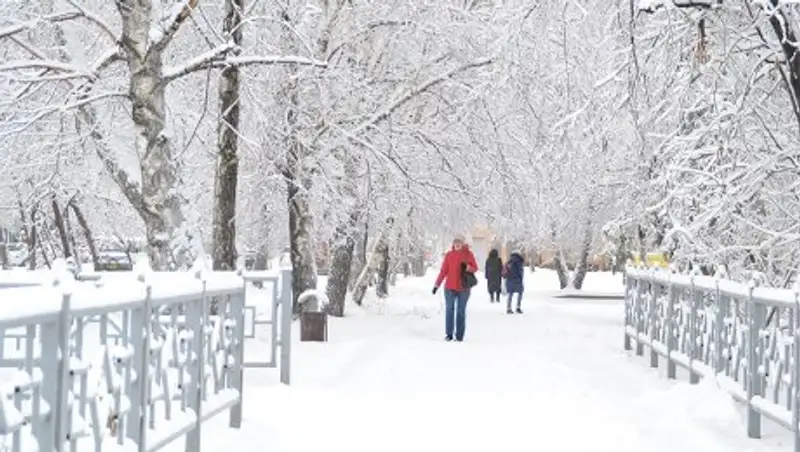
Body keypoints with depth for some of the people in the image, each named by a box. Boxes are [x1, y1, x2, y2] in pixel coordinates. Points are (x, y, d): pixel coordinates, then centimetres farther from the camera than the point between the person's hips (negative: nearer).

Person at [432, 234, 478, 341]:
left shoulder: (468, 254, 0)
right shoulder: (449, 255, 3)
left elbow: (475, 268, 3)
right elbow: (443, 271, 5)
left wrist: (467, 267, -19)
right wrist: (437, 284, 2)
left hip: (463, 288, -1)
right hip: (450, 288, 1)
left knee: (461, 311, 4)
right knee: (449, 310, -1)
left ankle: (459, 335, 8)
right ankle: (449, 334, 3)